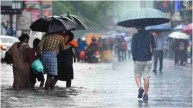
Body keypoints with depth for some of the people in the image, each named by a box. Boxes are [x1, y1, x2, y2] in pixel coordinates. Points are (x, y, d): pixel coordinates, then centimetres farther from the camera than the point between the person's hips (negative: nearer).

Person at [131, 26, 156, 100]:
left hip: (138, 59, -2)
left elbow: (133, 48, -7)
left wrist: (134, 58, 1)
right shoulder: (150, 35, 1)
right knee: (146, 77, 7)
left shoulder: (135, 36, -7)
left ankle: (140, 87, -14)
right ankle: (146, 94, 6)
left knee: (137, 75, 12)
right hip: (148, 59, 2)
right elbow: (153, 46, 8)